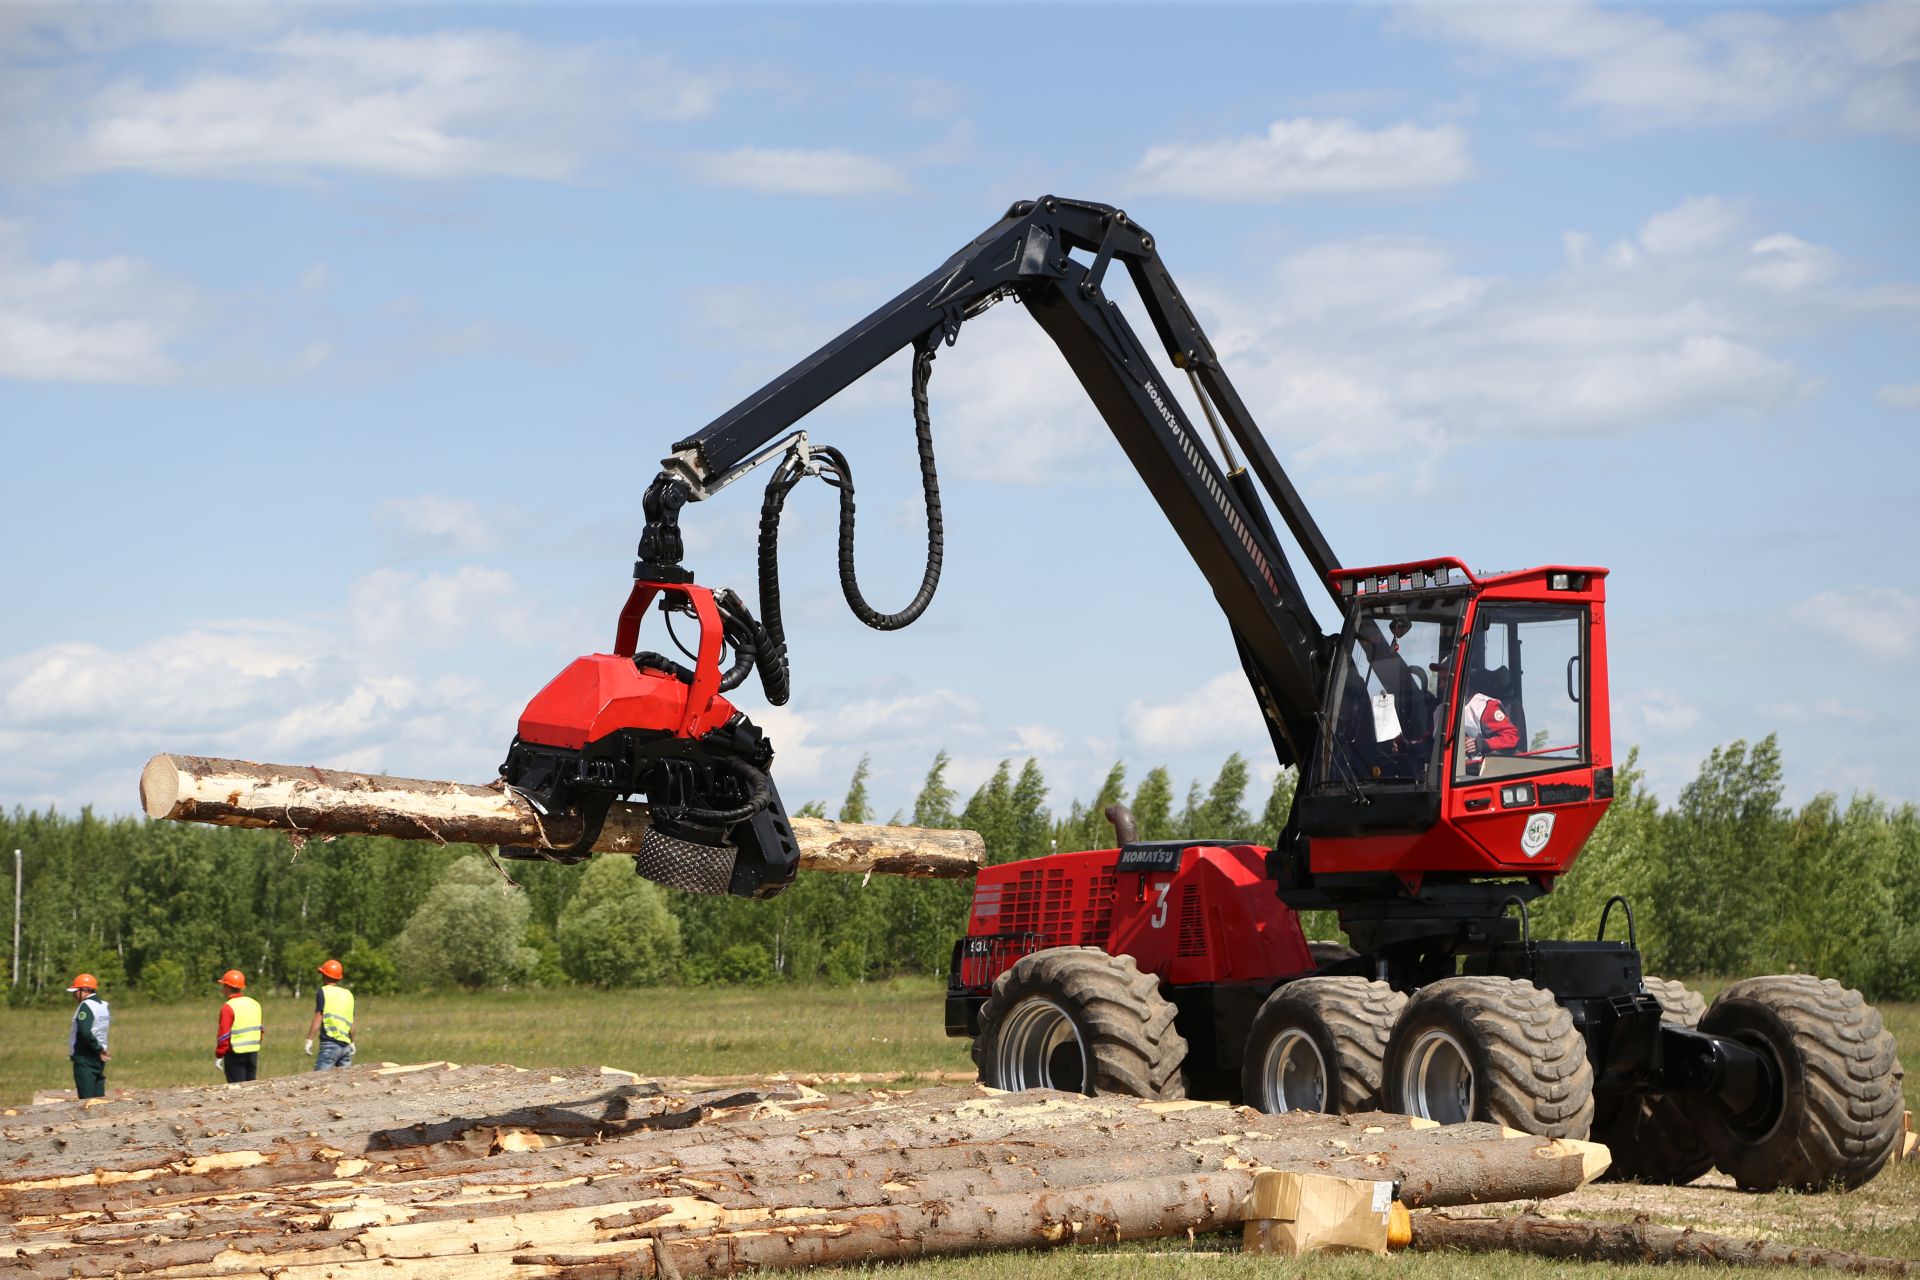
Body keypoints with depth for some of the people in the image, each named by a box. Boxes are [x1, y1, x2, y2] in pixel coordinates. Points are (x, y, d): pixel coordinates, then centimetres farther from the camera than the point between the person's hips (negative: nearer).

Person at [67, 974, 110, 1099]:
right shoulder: (102, 1005, 14)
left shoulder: (85, 1007, -14)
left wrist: (99, 1049, -16)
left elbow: (85, 1033, -24)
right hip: (98, 1060, 9)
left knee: (87, 1098, -8)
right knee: (99, 1097, 10)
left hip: (85, 1058, -9)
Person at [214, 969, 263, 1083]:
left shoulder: (228, 1007, -14)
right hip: (253, 1052, 6)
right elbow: (260, 1030, 13)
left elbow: (224, 1034, -15)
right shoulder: (255, 1004, 8)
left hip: (235, 1054, -6)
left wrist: (219, 1056, -9)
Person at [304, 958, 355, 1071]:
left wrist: (309, 1040, -7)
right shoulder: (348, 994, 13)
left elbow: (318, 1018, -7)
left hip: (330, 1043, -6)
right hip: (346, 1045, 6)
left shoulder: (323, 992, -2)